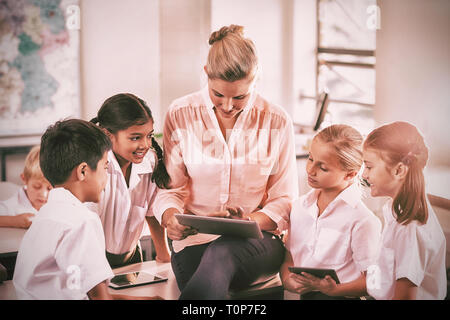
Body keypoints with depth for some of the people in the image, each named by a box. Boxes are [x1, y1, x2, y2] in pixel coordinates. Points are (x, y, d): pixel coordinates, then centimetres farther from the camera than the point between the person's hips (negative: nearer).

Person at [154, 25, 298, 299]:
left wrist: (248, 221, -18)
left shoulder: (277, 122, 0)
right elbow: (171, 189, 4)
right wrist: (171, 218, -19)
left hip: (258, 239, 0)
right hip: (195, 240, 1)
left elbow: (285, 202, 2)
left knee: (221, 255, -37)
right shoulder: (180, 114, 1)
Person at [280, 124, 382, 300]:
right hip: (303, 294, 5)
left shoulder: (362, 221, -8)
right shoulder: (300, 205, 12)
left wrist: (335, 290, -20)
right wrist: (287, 280, -3)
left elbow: (370, 281, -7)